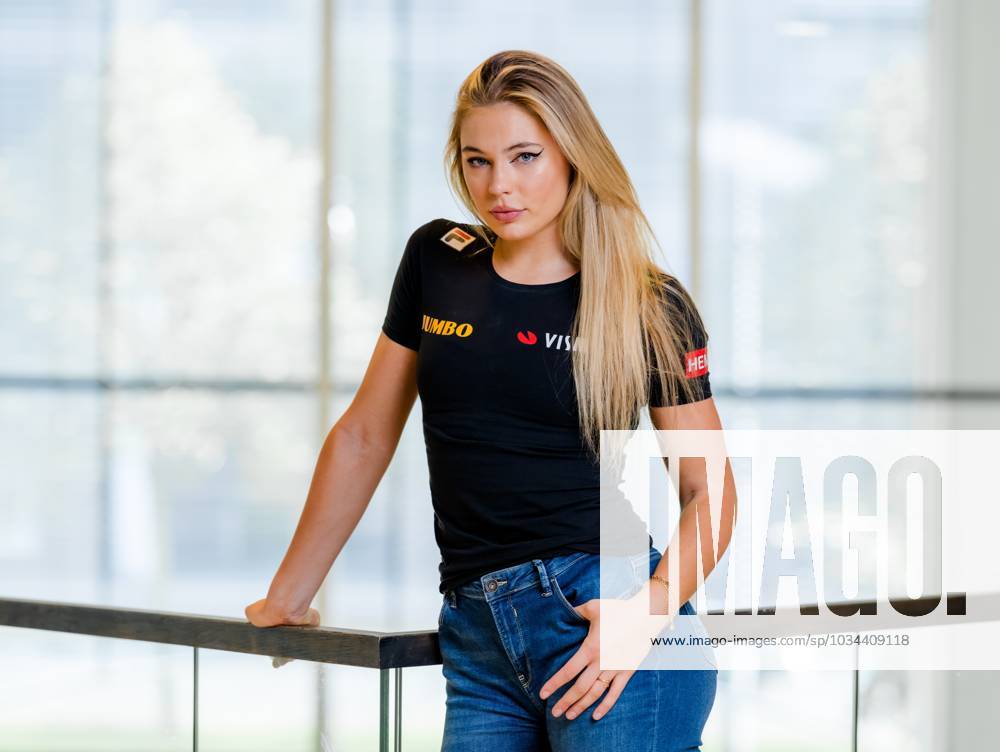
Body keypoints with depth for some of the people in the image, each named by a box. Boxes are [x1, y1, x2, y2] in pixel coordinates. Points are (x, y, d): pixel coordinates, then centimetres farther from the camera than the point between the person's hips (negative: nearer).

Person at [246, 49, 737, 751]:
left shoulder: (652, 306, 0)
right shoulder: (437, 261, 10)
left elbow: (710, 493, 4)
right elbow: (364, 437, 17)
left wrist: (650, 609, -14)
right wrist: (288, 599, 20)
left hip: (600, 615, -3)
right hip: (478, 641, 4)